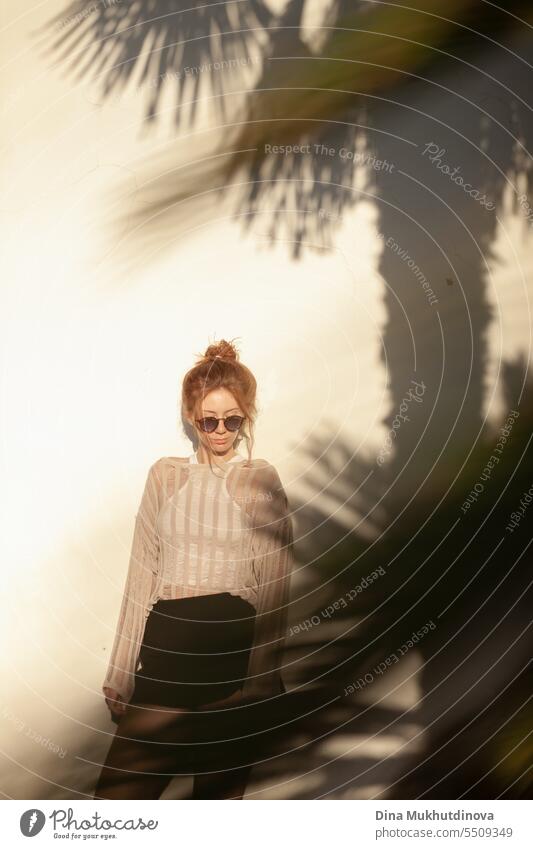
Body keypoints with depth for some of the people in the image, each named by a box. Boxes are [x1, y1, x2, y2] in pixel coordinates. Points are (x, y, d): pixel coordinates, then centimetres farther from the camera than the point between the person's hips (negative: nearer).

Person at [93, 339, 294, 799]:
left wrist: (260, 680, -10)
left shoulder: (261, 480, 0)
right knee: (118, 788, -1)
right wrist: (122, 670, 6)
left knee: (219, 788, 10)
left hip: (231, 643, -2)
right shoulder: (165, 475, 8)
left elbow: (273, 587, -4)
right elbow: (142, 574, 8)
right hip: (166, 642, 3)